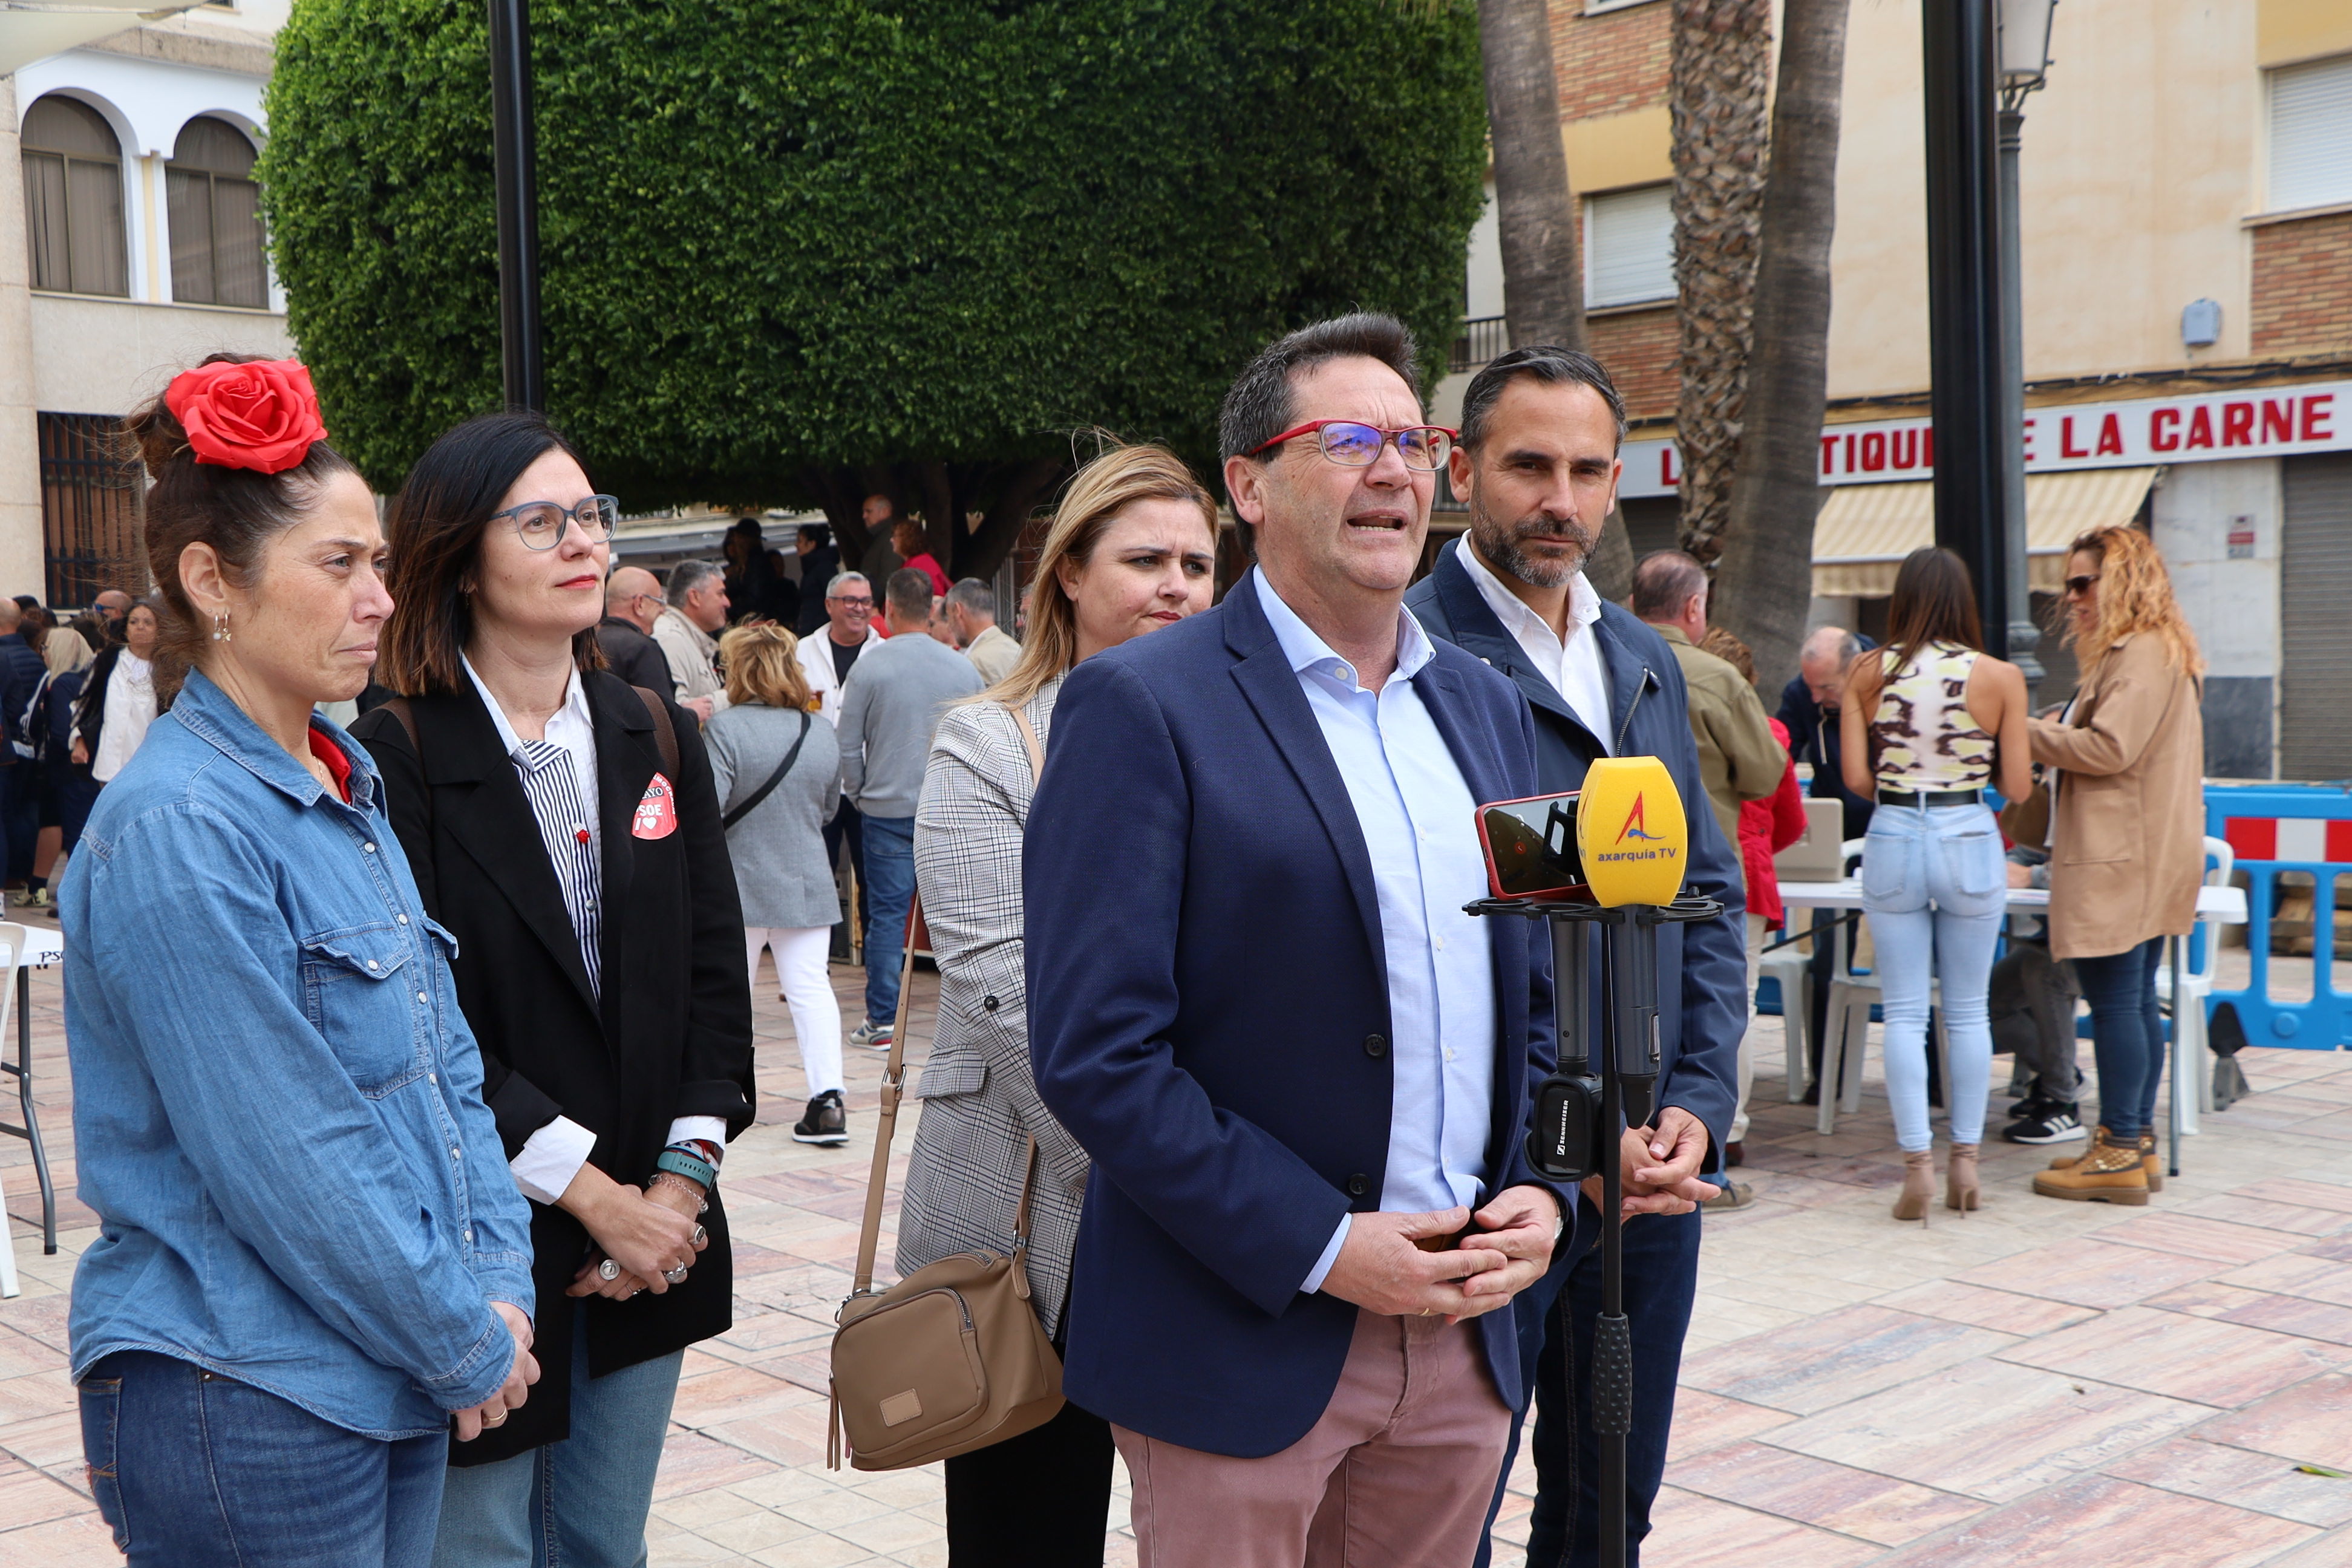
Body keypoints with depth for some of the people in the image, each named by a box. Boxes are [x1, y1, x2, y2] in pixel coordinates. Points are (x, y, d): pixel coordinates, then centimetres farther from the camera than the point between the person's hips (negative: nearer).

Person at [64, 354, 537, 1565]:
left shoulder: (342, 790, 9)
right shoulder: (177, 828, -18)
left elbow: (445, 1063, 10)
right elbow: (285, 1159, -21)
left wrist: (498, 1284, 0)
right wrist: (468, 1343, -12)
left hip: (394, 1381, 8)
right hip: (247, 1408, -8)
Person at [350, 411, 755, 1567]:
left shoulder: (661, 743, 7)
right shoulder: (396, 762, -10)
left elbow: (715, 972, 6)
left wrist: (683, 1175, -5)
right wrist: (592, 1193, -15)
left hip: (655, 1237, 5)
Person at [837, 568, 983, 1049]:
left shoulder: (869, 667, -6)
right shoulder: (962, 669, 1)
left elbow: (848, 747, -3)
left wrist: (859, 797, 12)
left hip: (887, 808, -2)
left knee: (886, 914, 2)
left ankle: (882, 1019, 5)